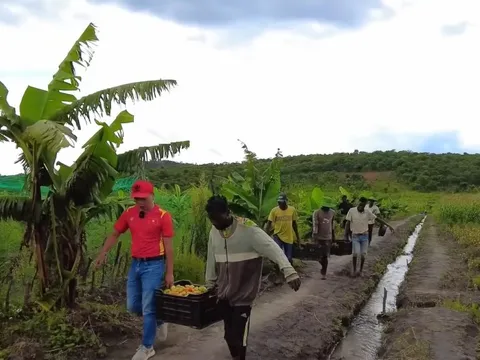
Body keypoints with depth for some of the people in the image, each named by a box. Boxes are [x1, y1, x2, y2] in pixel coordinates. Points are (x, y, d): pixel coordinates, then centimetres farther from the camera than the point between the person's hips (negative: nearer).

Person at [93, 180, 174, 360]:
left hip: (153, 265, -5)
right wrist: (102, 253, 1)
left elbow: (168, 246, -9)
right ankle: (159, 320, 38)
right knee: (132, 306, 13)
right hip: (135, 264, 6)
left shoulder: (163, 216, -11)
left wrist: (169, 273, -9)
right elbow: (115, 234, 13)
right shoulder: (129, 213, 2)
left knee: (148, 308, 1)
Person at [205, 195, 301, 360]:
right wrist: (210, 285, 20)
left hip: (243, 295, -5)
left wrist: (288, 271, -42)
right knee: (229, 335, 16)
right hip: (223, 294, 6)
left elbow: (272, 249, -29)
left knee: (238, 337, -1)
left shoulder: (248, 230, -20)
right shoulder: (214, 232, 1)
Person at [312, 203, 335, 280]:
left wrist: (333, 236, 17)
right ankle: (323, 270, 29)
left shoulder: (332, 212, 3)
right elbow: (315, 225, -14)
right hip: (319, 237, -2)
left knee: (326, 256, 1)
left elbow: (333, 225, 13)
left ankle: (324, 273, 12)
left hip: (328, 237, 2)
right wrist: (315, 236, -21)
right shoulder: (317, 213, -10)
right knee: (322, 255, 2)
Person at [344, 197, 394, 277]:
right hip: (355, 236, -2)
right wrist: (345, 236, -9)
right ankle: (354, 270, 8)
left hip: (364, 236, 2)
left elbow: (377, 219, 2)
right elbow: (347, 224, -6)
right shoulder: (351, 211, -8)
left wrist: (388, 226, -2)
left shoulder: (367, 212, -2)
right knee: (355, 253, -11)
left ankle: (360, 271, 21)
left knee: (363, 254, 3)